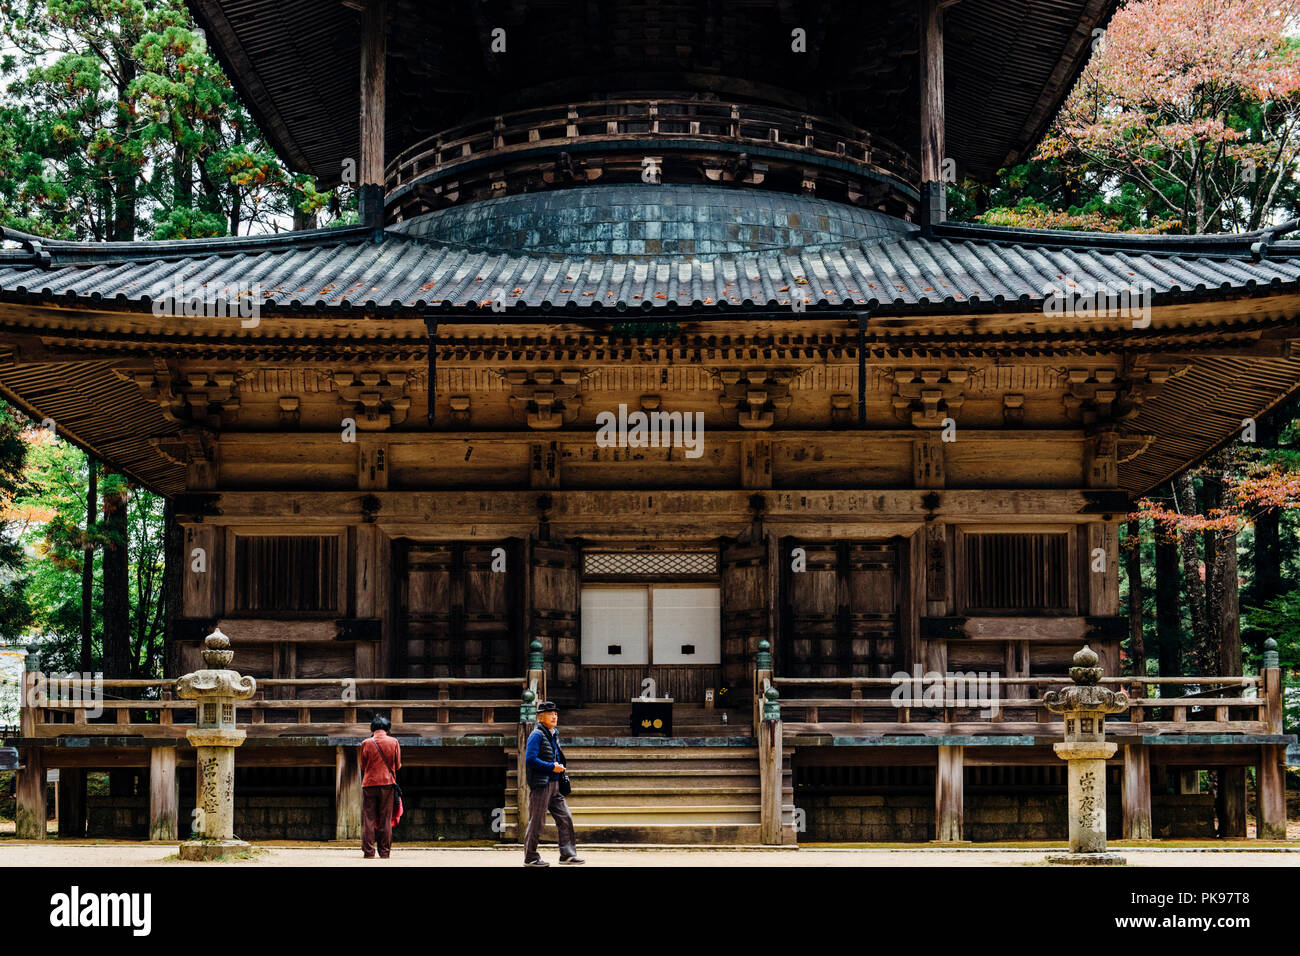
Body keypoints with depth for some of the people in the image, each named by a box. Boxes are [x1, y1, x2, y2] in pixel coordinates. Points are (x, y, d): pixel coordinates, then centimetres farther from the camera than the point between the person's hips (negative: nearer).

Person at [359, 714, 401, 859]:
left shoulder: (366, 743, -1)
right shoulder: (393, 742, 0)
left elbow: (363, 766, 8)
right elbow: (398, 765, 6)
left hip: (369, 783, 0)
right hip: (387, 783, 0)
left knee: (368, 819, 2)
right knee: (386, 819, 4)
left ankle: (368, 851, -3)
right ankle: (385, 852, 2)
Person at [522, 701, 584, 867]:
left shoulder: (553, 735, 17)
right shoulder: (536, 735, -11)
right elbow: (530, 760, -20)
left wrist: (560, 767, 11)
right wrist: (552, 767, -18)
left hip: (554, 785, 9)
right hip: (540, 784, -9)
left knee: (565, 818, 4)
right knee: (537, 822, -2)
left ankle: (568, 854, 7)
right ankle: (530, 857, 7)